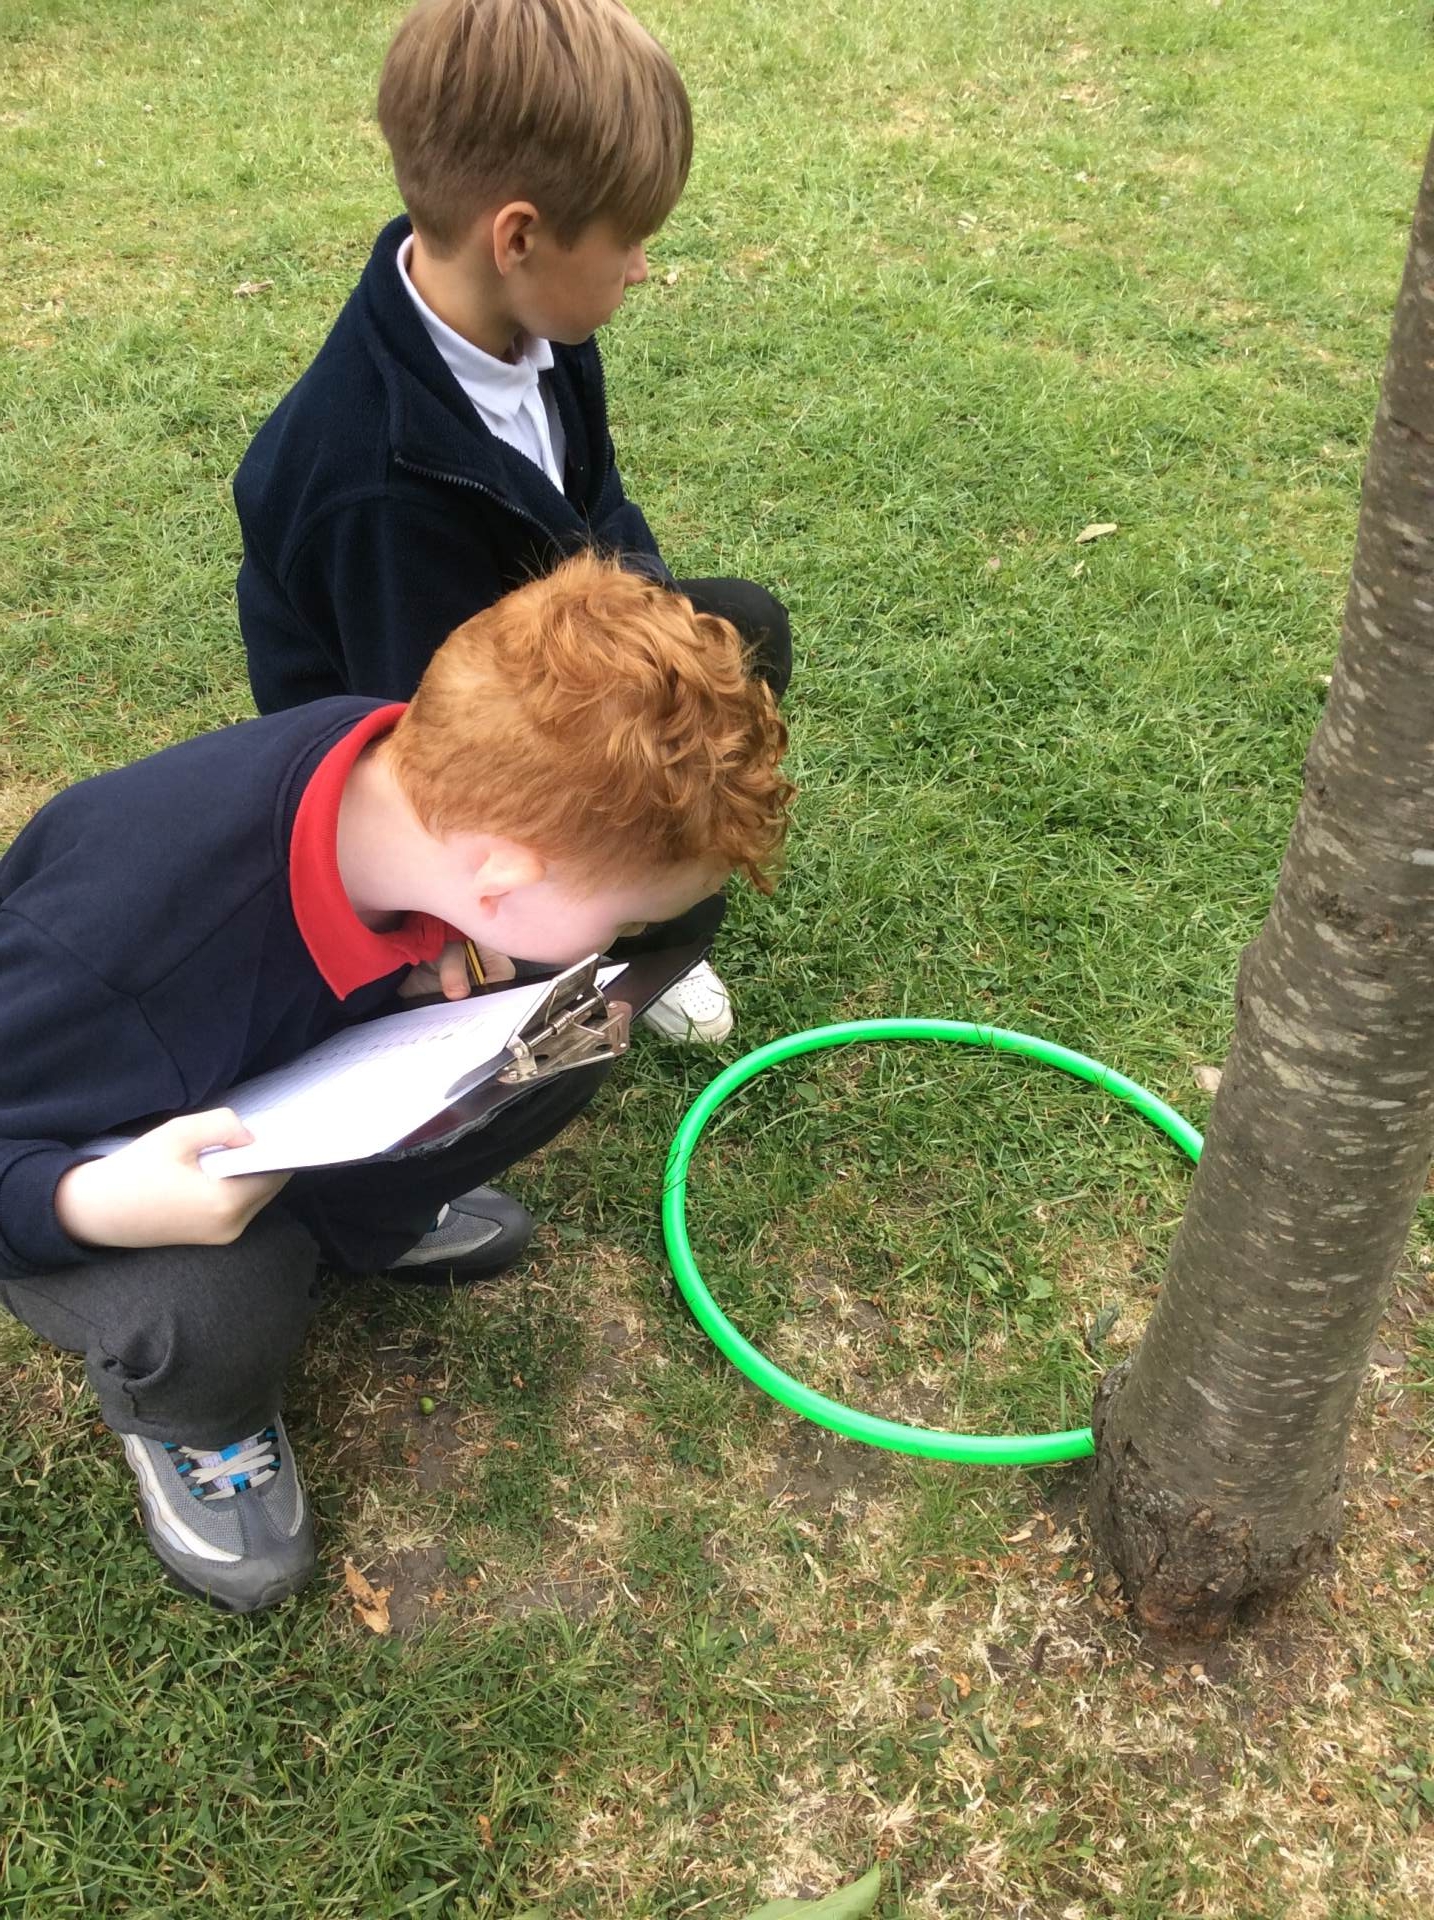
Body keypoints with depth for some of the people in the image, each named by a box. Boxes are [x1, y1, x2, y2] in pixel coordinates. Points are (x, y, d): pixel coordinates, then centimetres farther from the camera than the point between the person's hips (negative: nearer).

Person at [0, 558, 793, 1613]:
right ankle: (186, 1417, 2)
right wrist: (96, 1205, -48)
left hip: (292, 1068, 6)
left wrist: (450, 956, -18)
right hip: (96, 1163, -5)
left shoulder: (422, 768, -24)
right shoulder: (122, 932, -44)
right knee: (217, 1314, -36)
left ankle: (353, 1221, 13)